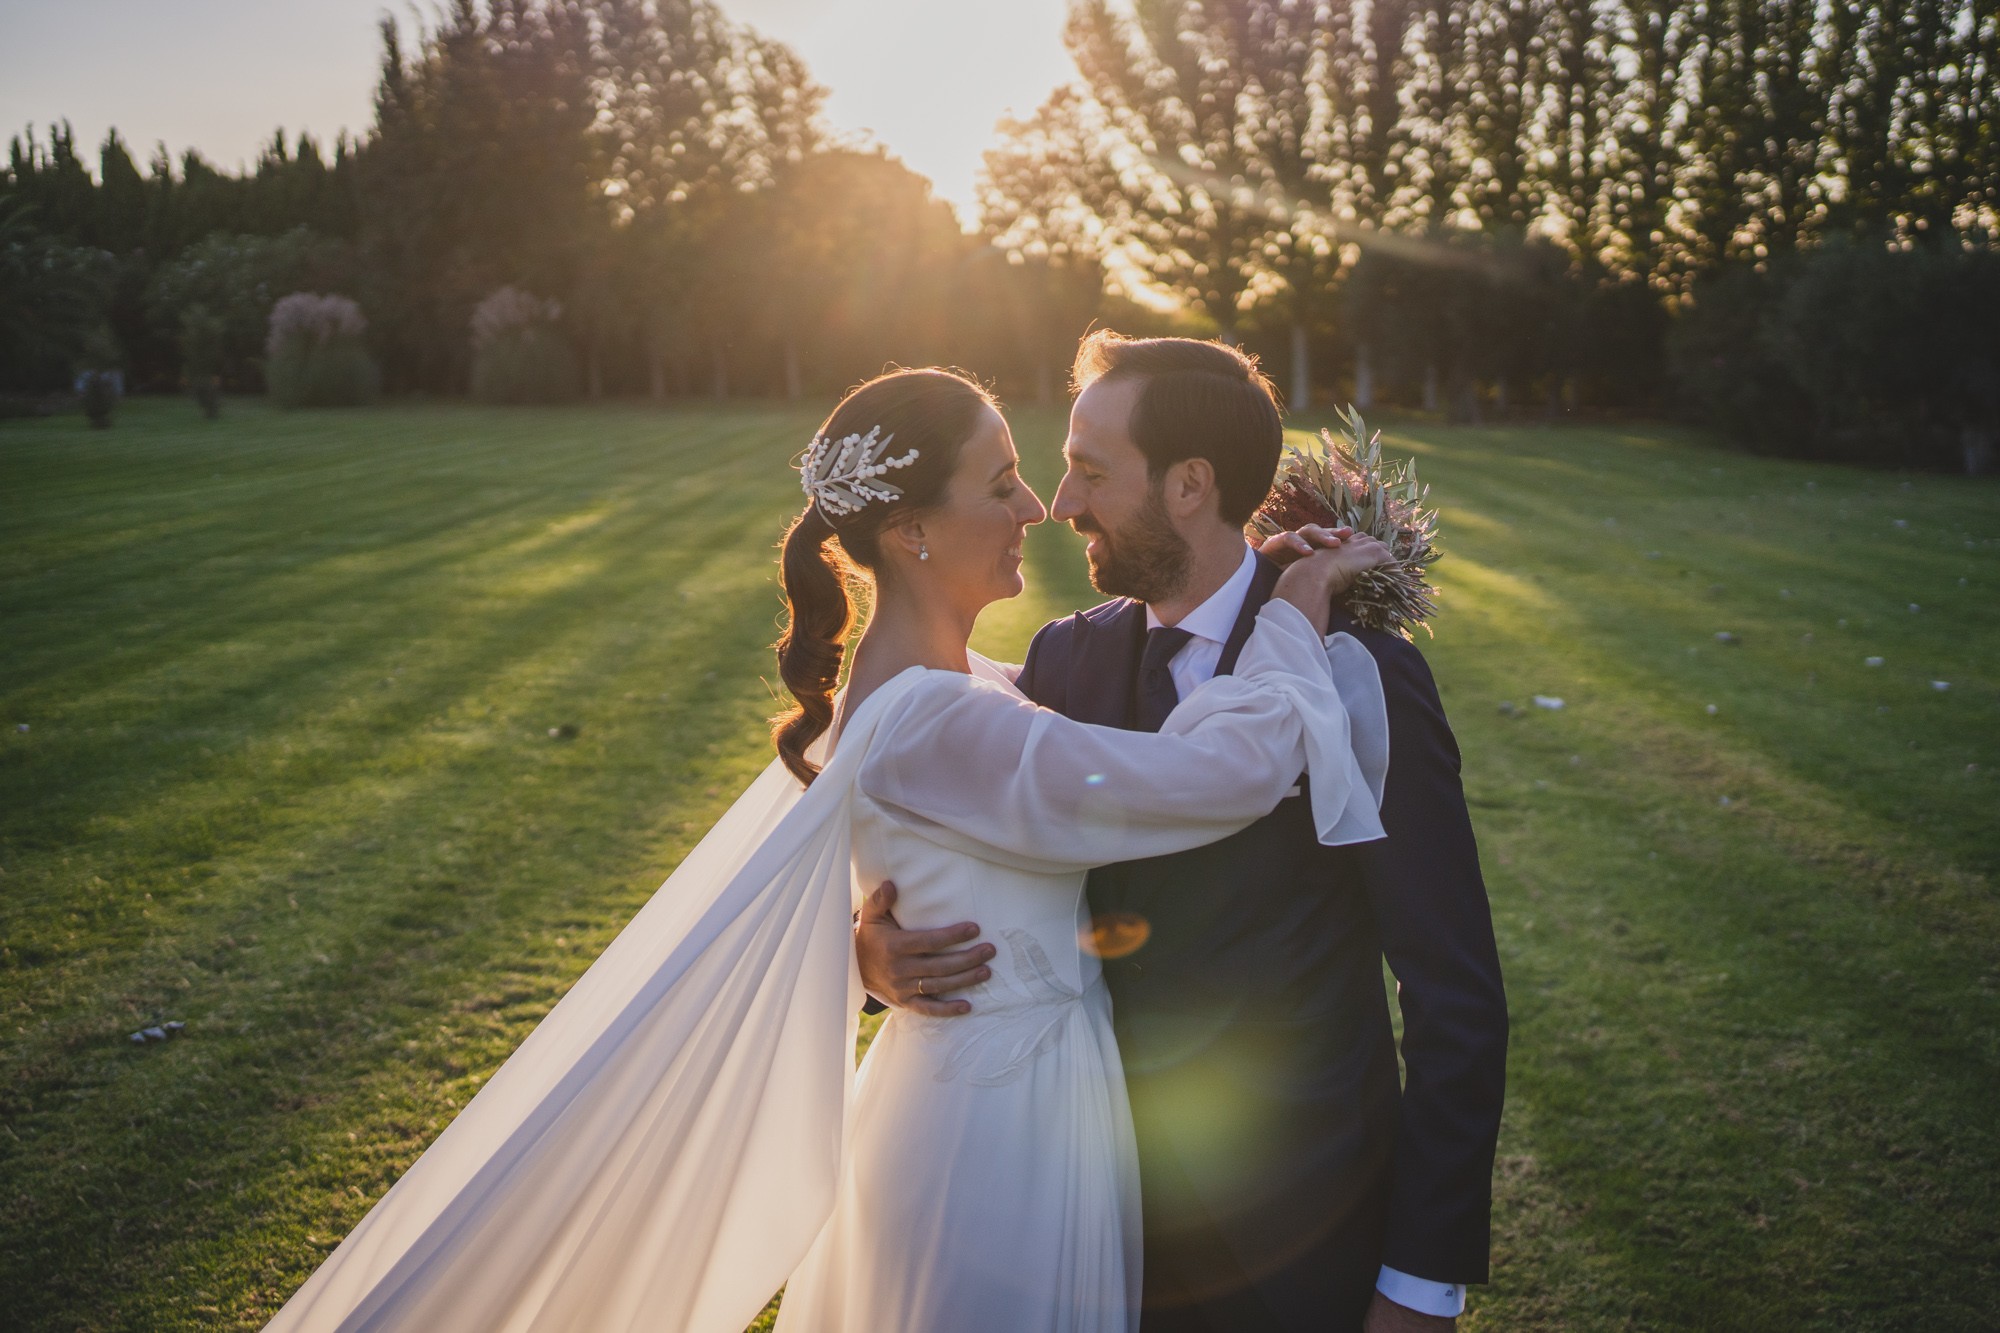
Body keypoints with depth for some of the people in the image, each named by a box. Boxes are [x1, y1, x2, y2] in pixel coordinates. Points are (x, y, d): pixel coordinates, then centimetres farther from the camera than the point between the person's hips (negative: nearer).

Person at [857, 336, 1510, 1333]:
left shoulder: (1362, 677, -16)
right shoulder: (1063, 660, -1)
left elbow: (1456, 998, -14)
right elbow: (975, 881, 3)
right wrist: (881, 950, -20)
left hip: (1292, 1250, -4)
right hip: (1105, 1215, 5)